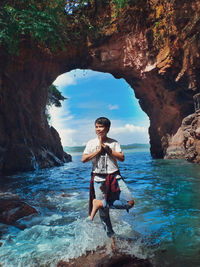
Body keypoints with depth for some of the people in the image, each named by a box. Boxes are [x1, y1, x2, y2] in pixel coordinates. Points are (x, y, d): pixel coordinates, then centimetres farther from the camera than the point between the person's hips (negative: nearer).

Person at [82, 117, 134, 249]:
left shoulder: (114, 143, 4)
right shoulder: (91, 143, 4)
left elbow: (122, 158, -6)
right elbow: (84, 159, -6)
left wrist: (107, 148, -11)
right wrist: (98, 150, -11)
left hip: (114, 178, 1)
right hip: (99, 179, -1)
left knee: (130, 202, -14)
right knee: (103, 212, 4)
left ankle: (99, 203, -5)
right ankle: (111, 237, 25)